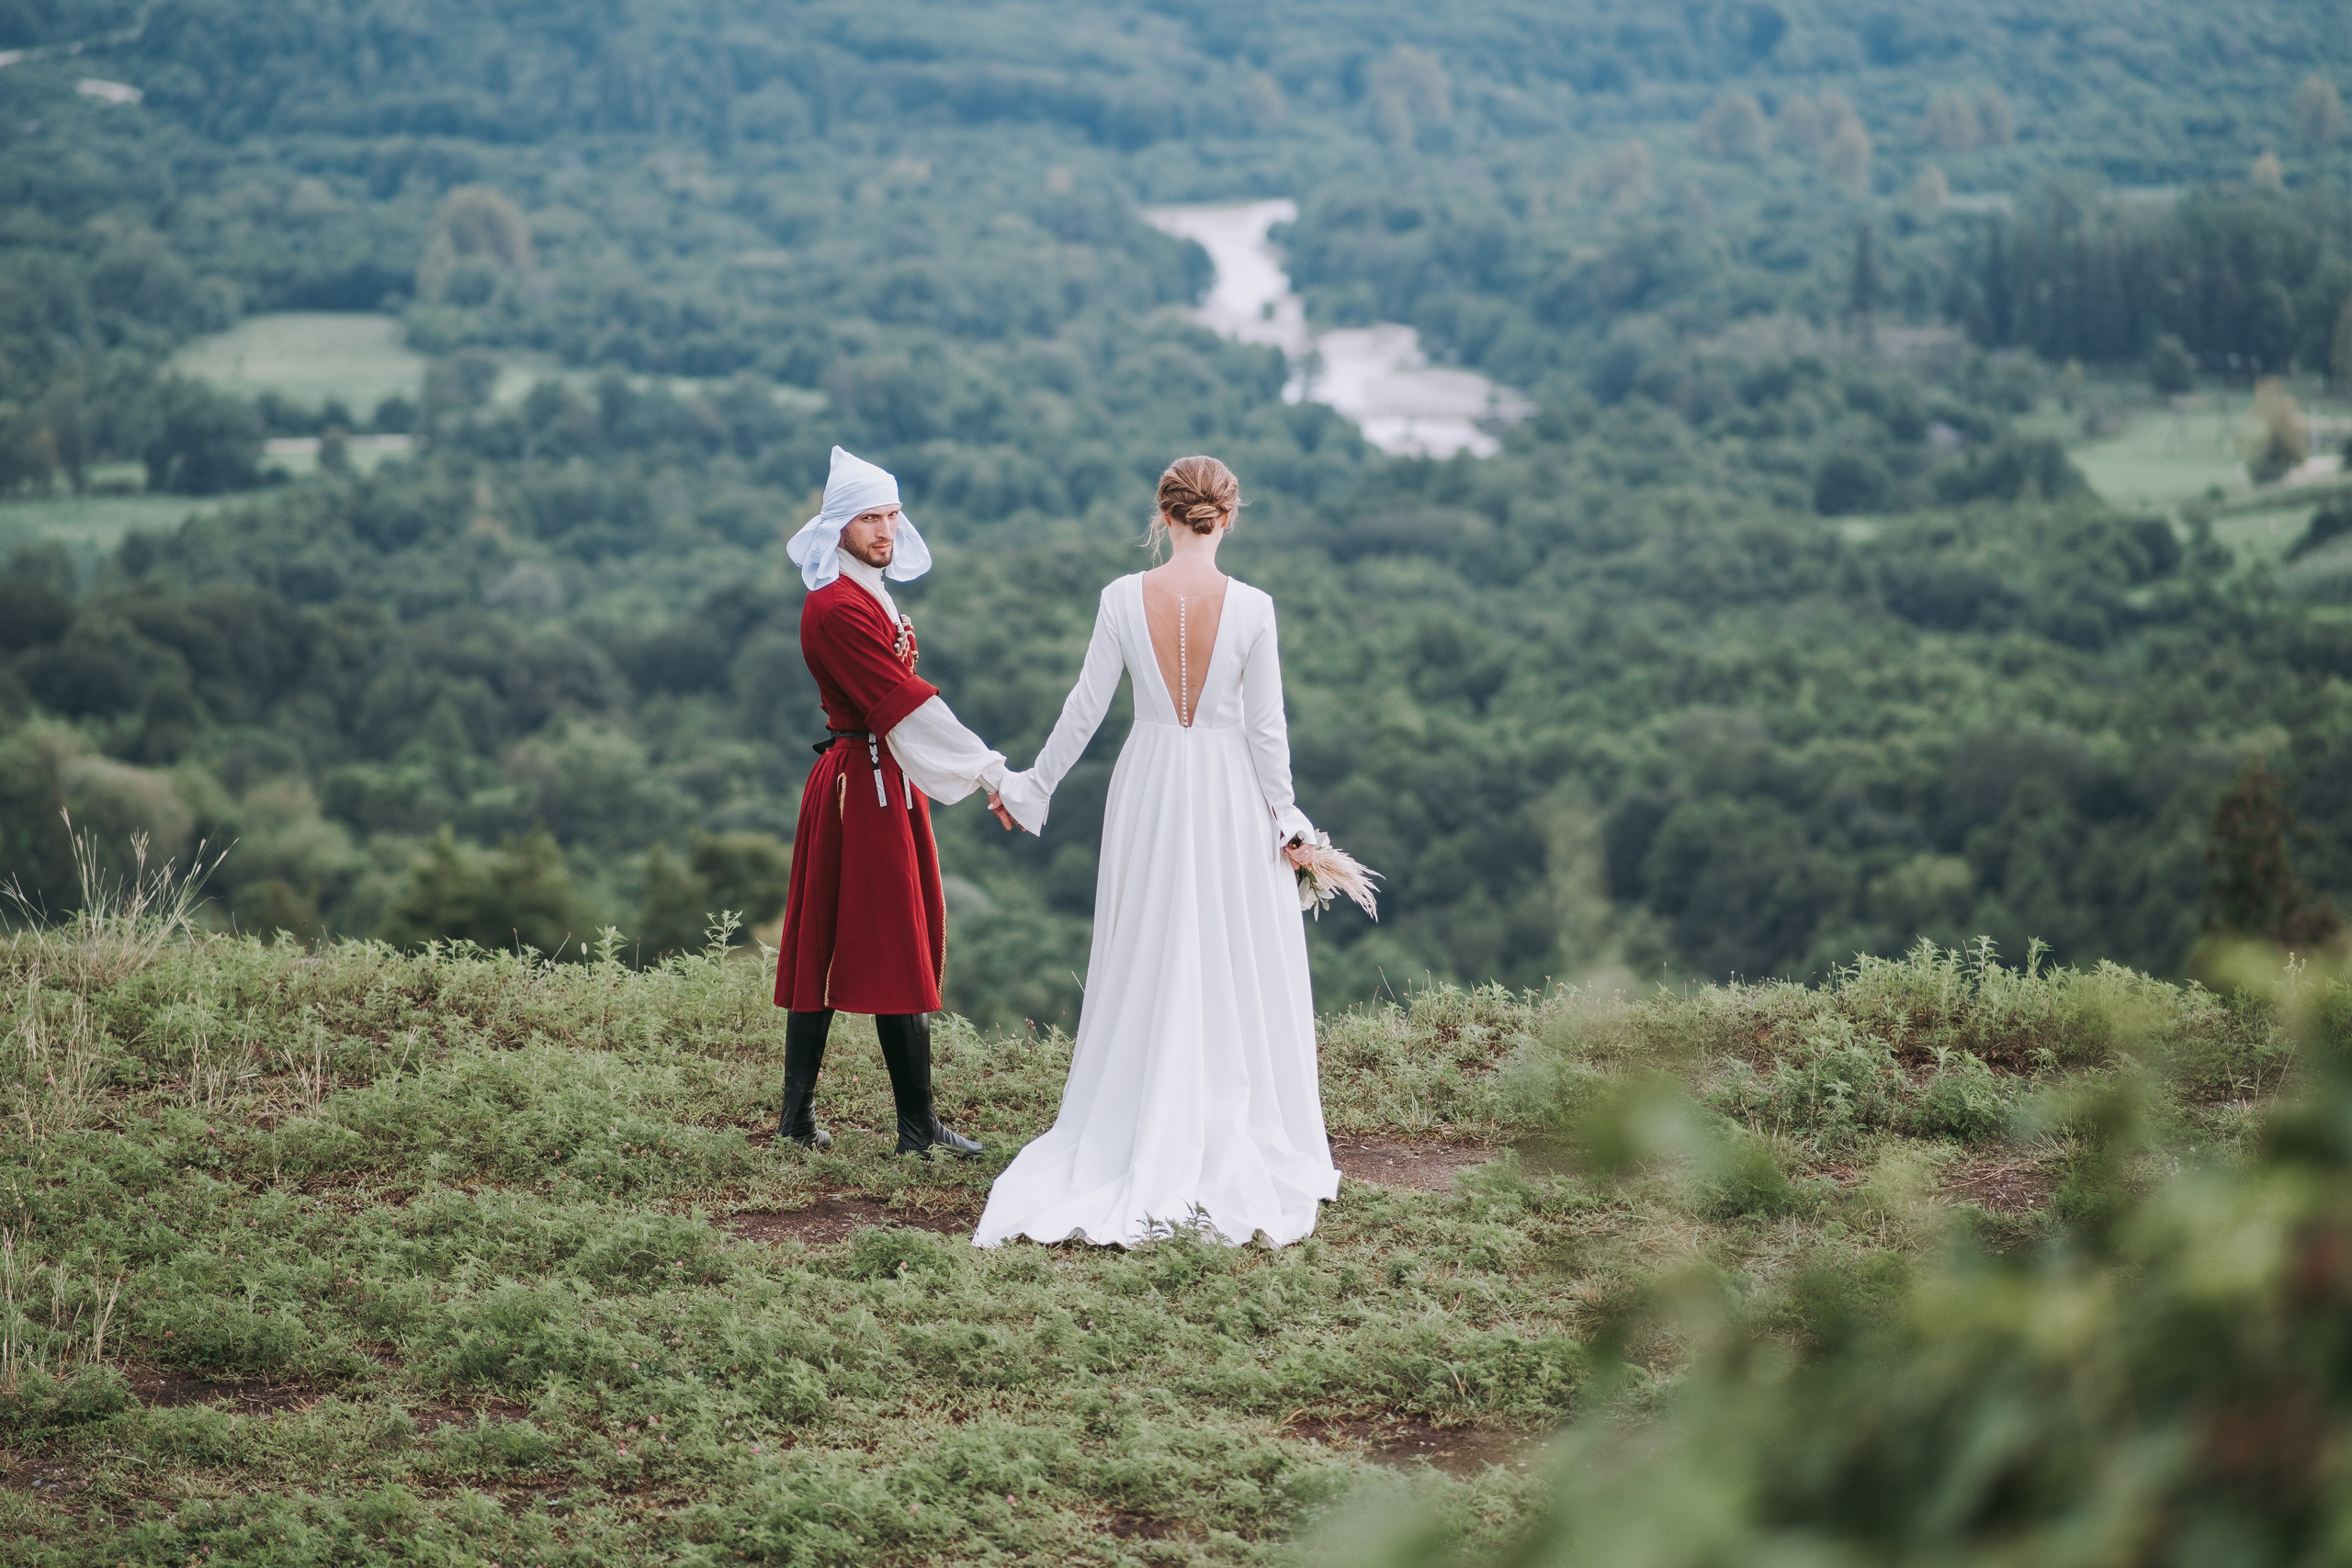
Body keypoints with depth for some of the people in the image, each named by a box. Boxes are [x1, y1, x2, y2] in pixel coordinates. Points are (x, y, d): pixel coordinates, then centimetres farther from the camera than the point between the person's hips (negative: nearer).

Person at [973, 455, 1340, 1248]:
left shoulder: (1124, 598, -8)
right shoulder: (1250, 607, -12)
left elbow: (1084, 708, -3)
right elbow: (1266, 727, -8)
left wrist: (1032, 786, 10)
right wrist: (1287, 823, 2)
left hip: (1148, 790, 2)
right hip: (1229, 794, -2)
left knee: (1148, 974, 11)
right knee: (1236, 977, 7)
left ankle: (1142, 1151, 14)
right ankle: (1232, 1155, 10)